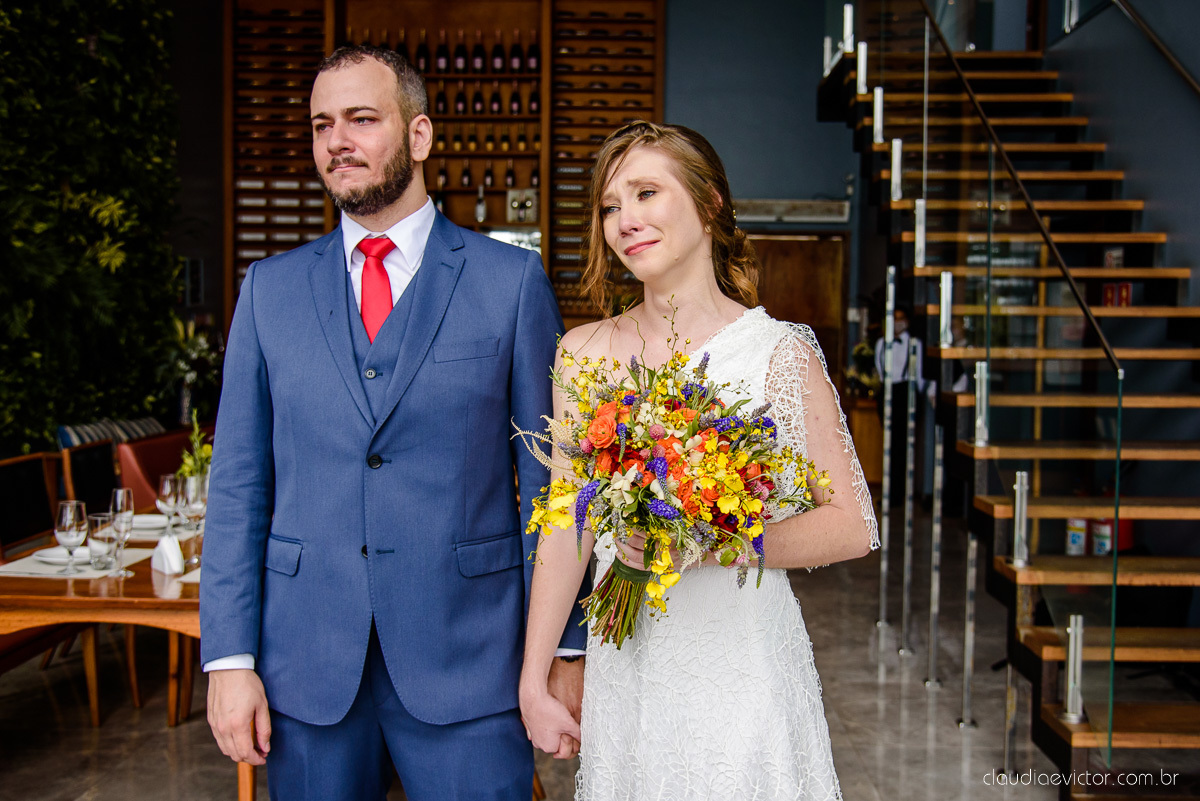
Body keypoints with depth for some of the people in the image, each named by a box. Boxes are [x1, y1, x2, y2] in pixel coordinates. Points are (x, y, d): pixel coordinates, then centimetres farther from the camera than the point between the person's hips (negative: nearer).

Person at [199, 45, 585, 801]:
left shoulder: (513, 280, -2)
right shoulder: (270, 289, 6)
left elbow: (547, 477, -1)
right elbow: (239, 484, 5)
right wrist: (230, 658, 0)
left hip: (467, 664, -2)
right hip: (306, 670, 3)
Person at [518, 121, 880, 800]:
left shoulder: (778, 351, -9)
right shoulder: (584, 352, 2)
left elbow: (853, 526, -8)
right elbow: (567, 525, 4)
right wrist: (534, 683, 3)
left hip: (740, 665, -3)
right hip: (622, 664, 3)